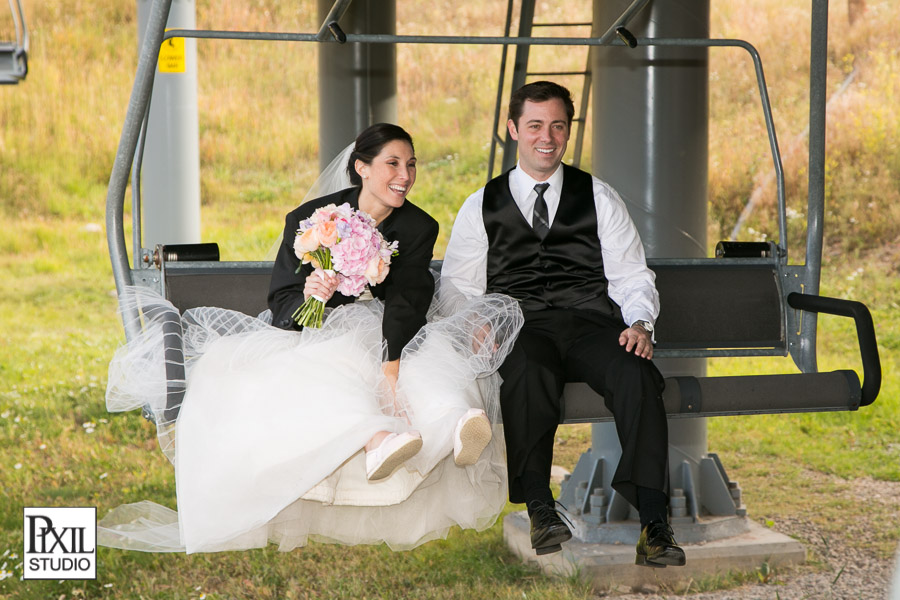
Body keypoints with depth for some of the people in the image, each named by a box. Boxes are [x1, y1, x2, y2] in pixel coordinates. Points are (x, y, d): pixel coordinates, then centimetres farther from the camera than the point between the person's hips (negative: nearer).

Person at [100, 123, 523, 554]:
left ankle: (455, 426, -66)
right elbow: (281, 305, -6)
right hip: (316, 336, -1)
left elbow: (406, 303, -16)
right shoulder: (310, 219, -4)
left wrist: (391, 369, -34)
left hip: (384, 336, 1)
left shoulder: (418, 228, -1)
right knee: (339, 363, -37)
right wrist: (308, 296, -32)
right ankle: (377, 440, -68)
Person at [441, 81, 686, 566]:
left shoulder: (599, 198, 20)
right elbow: (458, 288, 15)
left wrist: (639, 323, -8)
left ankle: (654, 524, -34)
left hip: (592, 323, 1)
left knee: (637, 376, -33)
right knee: (528, 375, -38)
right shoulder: (481, 206, 19)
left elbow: (631, 276, 14)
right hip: (521, 327, 0)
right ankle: (539, 509, -31)